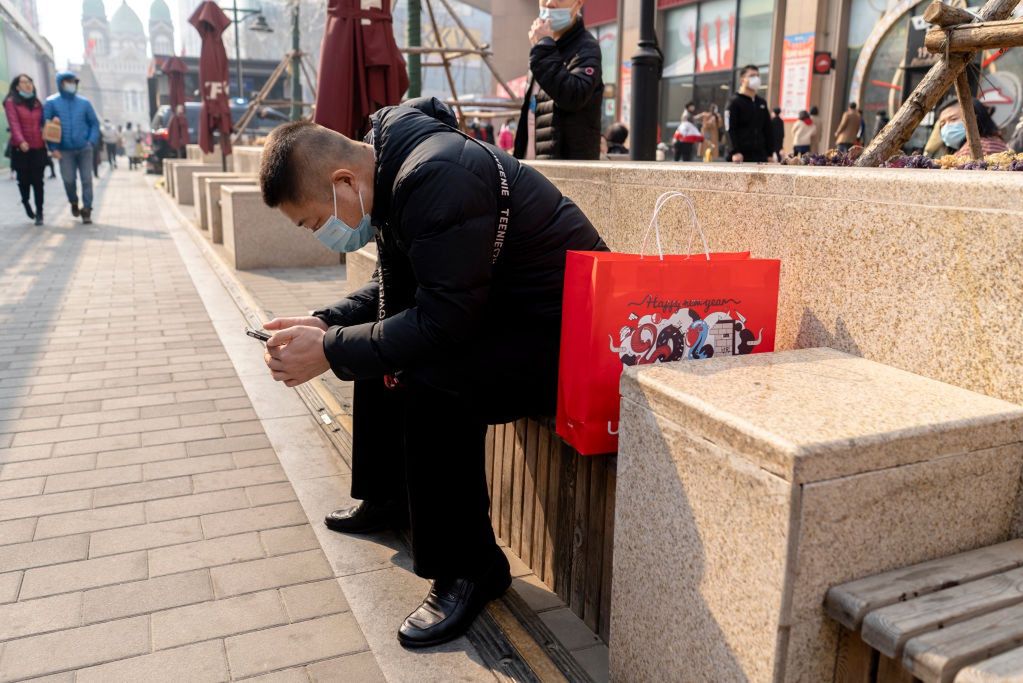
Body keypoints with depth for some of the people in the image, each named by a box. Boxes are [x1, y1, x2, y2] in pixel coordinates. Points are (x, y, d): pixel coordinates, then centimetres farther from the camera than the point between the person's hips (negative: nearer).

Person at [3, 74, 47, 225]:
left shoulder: (37, 103, 14)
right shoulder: (11, 102, -2)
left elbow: (43, 123, 15)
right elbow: (14, 123, -14)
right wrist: (21, 141, -29)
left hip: (38, 148, 3)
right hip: (20, 149, -3)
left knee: (37, 181, -2)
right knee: (24, 179, 4)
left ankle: (39, 212, 2)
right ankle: (26, 202, 32)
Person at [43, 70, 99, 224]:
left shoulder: (84, 102, 5)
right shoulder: (52, 102, 1)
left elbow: (94, 123, 9)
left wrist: (92, 141, -5)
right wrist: (53, 148, -8)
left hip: (84, 149, 1)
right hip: (65, 151, -1)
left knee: (86, 179, -3)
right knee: (68, 180, -1)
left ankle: (86, 209, 4)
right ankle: (74, 203, 26)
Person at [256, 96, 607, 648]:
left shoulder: (437, 179, -27)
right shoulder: (390, 166, 4)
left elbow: (442, 320, -29)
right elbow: (393, 291, 14)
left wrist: (329, 351, -21)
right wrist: (323, 323, 0)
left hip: (561, 327, -10)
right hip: (499, 306, 10)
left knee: (429, 383, -30)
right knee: (382, 344, 16)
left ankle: (468, 568, -8)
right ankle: (388, 497, 31)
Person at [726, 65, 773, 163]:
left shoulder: (762, 103, 17)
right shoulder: (735, 102, -3)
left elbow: (768, 129, 19)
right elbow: (730, 130, -12)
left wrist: (769, 153, 12)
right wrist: (735, 151, -23)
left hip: (760, 155, 6)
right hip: (741, 155, -6)